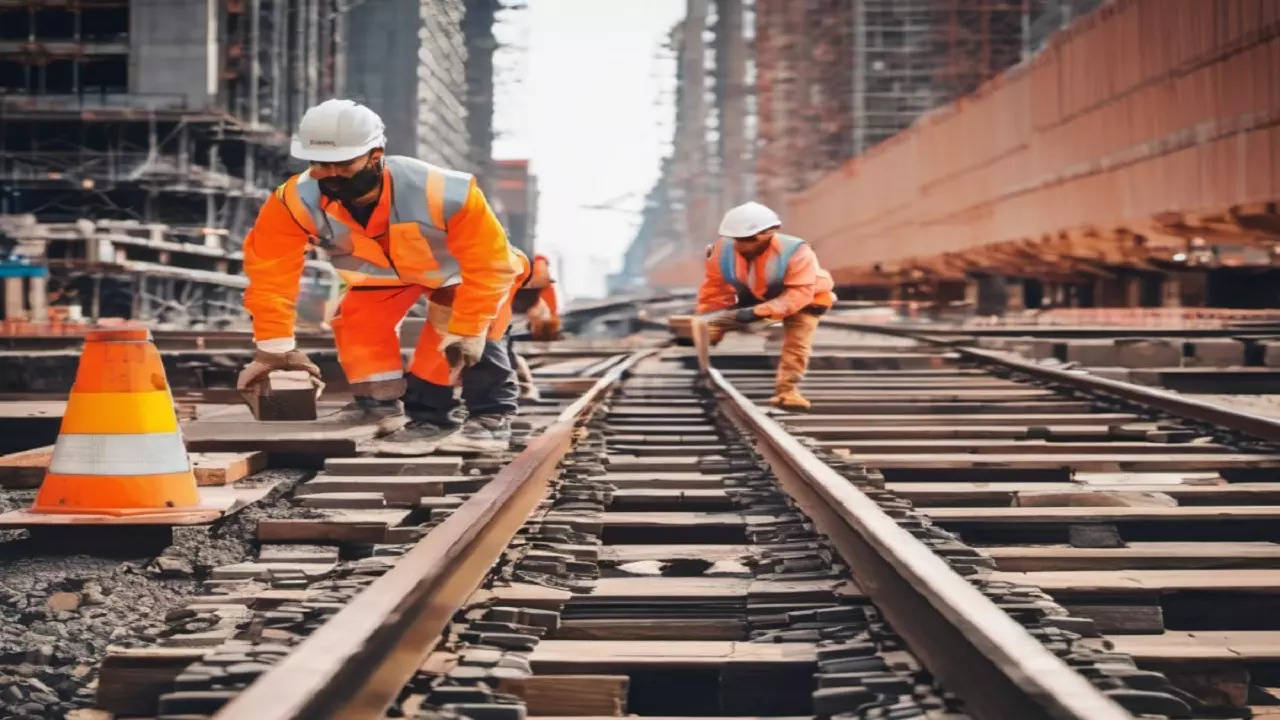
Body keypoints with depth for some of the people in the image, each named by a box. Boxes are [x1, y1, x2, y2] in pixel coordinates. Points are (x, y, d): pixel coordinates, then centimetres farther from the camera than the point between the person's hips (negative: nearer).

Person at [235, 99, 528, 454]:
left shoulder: (443, 193, -45)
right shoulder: (295, 201, -35)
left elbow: (489, 263, -34)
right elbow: (270, 271, -25)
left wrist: (467, 329, -33)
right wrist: (274, 347, -25)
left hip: (468, 264, -4)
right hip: (388, 268, 4)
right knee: (357, 320, -13)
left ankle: (490, 419, -10)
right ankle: (380, 402, 5)